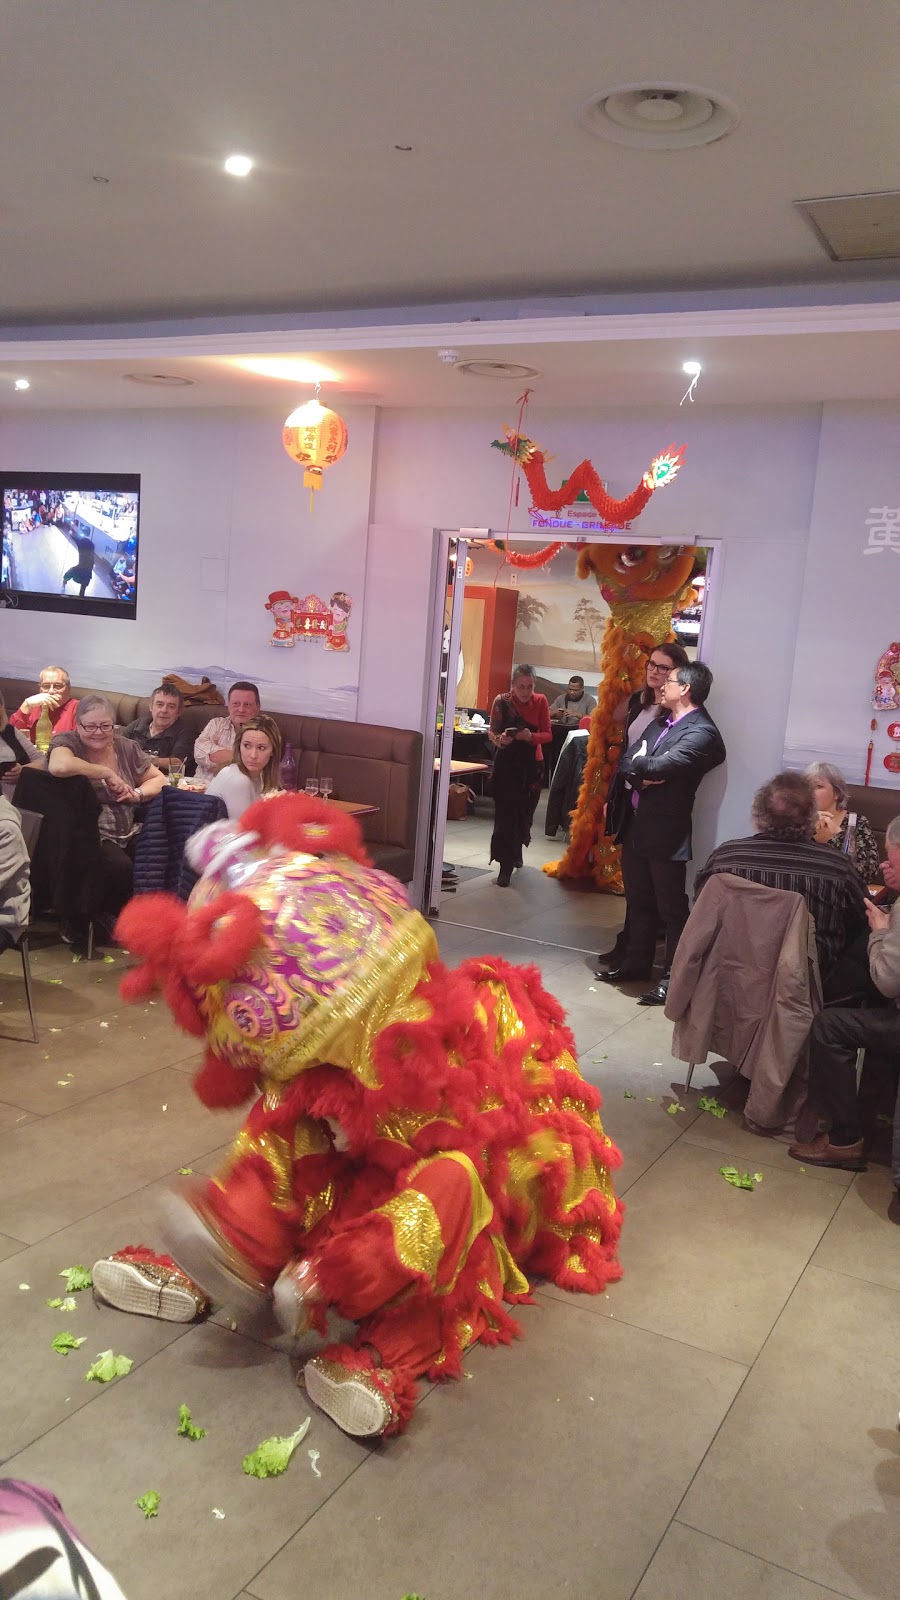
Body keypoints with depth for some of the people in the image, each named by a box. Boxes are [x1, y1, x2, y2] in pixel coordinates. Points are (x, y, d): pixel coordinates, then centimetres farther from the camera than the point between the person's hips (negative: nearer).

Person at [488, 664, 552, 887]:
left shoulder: (540, 701, -5)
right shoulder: (502, 701, -9)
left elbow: (548, 734, -5)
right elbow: (492, 732, -3)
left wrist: (531, 737, -25)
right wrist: (499, 739, -26)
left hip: (532, 766, 2)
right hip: (506, 764, -2)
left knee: (524, 814, 13)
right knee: (506, 815, -8)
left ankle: (515, 853, 39)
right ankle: (506, 867, -7)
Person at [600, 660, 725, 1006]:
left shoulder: (701, 733, -16)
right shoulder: (660, 723, 14)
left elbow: (659, 766, -26)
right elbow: (627, 762, 10)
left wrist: (637, 763, -7)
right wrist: (627, 786, -9)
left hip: (665, 831, -9)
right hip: (634, 824, 9)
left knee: (671, 909, 2)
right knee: (638, 901, 19)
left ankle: (673, 978, 11)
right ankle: (636, 962, 33)